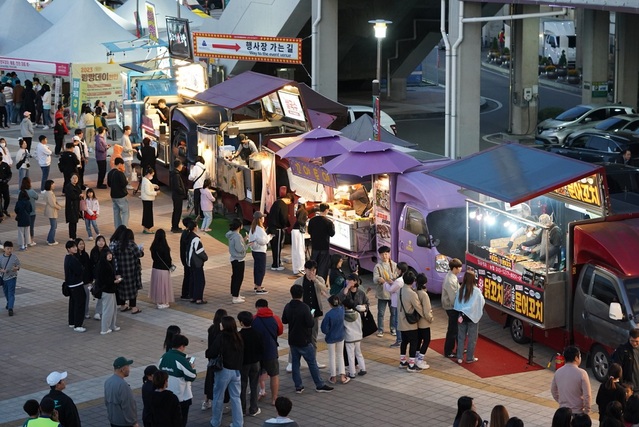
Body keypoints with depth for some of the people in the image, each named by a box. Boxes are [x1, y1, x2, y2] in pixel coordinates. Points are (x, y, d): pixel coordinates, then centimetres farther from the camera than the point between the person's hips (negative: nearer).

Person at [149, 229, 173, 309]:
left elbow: (153, 256, 7)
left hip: (155, 267, 6)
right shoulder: (164, 247, -23)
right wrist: (170, 264, 6)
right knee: (163, 285, 7)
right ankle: (163, 302, 14)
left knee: (157, 284, 17)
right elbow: (168, 258, -15)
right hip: (163, 269, -6)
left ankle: (158, 301, 25)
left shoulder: (154, 246, -4)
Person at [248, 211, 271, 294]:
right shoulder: (259, 229, -22)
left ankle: (256, 285, 29)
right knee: (261, 269, -3)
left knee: (256, 268, 19)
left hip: (254, 250, 9)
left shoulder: (253, 228, 7)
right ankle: (258, 289, -2)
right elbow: (262, 241, -23)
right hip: (260, 251, -9)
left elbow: (251, 238, 12)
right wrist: (269, 237, -8)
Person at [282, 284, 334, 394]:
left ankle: (298, 386, 13)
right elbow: (310, 324, -21)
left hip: (292, 340, 6)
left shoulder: (288, 307, -1)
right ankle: (319, 385, 11)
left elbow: (284, 321, 11)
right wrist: (311, 317, -2)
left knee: (295, 363, 11)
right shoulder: (304, 307, -21)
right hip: (304, 341, -6)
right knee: (312, 363, 4)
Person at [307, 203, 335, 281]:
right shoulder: (328, 222, -17)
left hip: (314, 246, 4)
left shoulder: (312, 220, -4)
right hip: (324, 247, -4)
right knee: (323, 266, 5)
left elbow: (309, 232, 6)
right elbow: (332, 234, -8)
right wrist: (333, 225, 7)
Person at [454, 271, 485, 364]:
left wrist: (461, 314, 1)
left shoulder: (461, 290, -3)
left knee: (461, 337, 13)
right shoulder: (476, 291, -15)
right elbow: (482, 303, -9)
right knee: (472, 338, 8)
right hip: (472, 316, -4)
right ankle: (470, 358, 14)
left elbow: (457, 304, -1)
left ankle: (459, 357, 15)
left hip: (462, 315, 4)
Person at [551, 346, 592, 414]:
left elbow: (553, 391, 13)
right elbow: (587, 395, -16)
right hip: (577, 412, -5)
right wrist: (586, 411, -4)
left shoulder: (558, 372, 0)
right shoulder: (581, 373, -17)